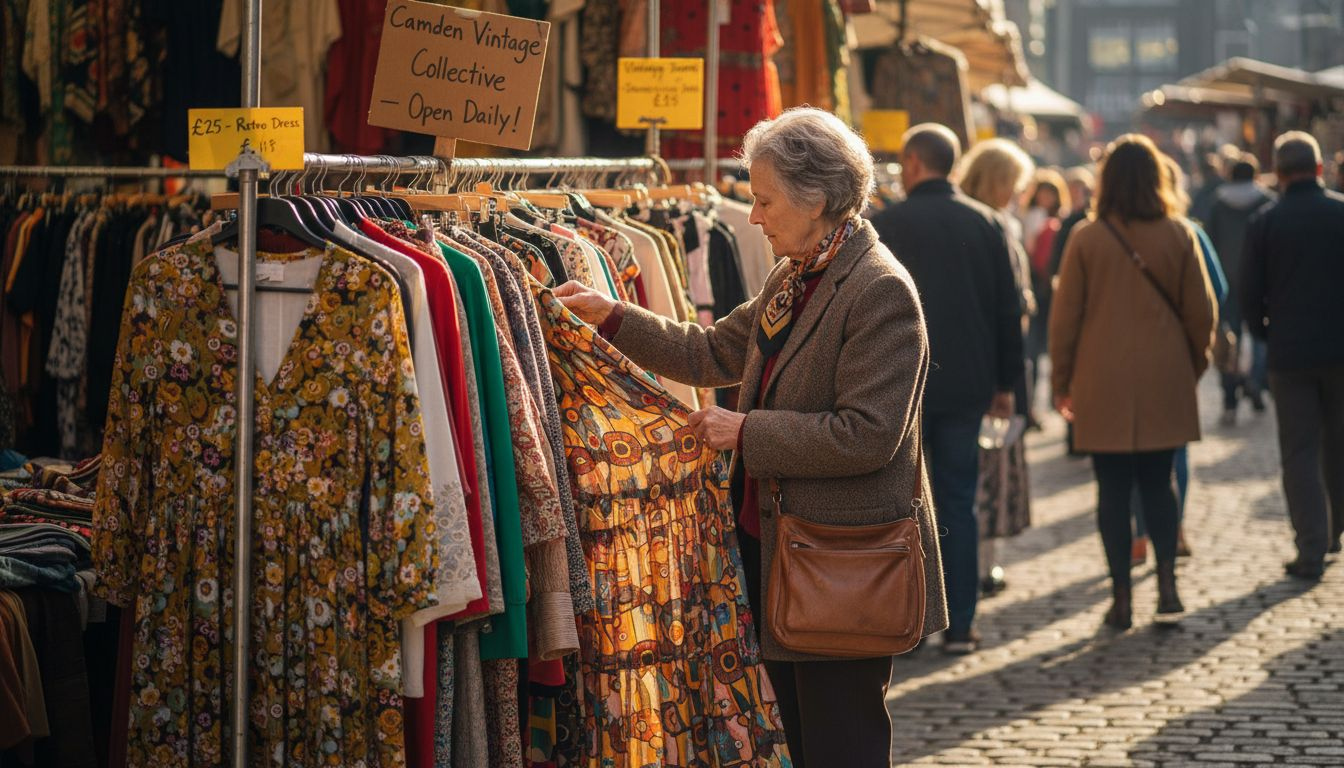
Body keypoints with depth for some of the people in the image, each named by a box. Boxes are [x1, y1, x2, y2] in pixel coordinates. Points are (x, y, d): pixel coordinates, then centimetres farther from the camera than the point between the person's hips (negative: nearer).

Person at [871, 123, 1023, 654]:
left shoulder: (885, 225, -6)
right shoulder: (983, 223, 4)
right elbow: (1008, 308, 6)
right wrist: (1004, 382, 13)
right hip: (965, 384, 3)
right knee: (958, 505, 7)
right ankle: (959, 625, 6)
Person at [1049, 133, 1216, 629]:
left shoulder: (1086, 239, -5)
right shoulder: (1178, 235, -2)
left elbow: (1065, 317, -2)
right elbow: (1200, 310, 2)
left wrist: (1061, 382, 7)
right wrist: (1195, 364, 17)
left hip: (1103, 384, -1)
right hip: (1164, 383, 2)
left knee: (1113, 489, 4)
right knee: (1158, 483, 13)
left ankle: (1122, 597, 4)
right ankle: (1167, 581, 0)